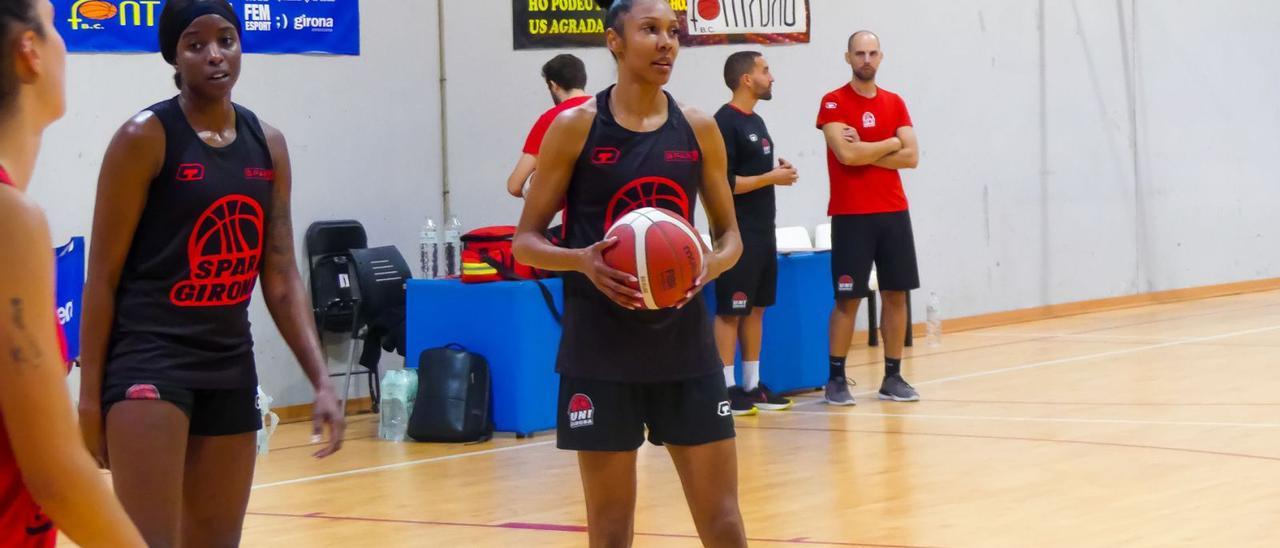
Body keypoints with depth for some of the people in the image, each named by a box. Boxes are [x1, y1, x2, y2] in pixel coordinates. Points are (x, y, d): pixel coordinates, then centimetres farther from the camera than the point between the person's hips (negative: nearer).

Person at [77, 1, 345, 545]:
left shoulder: (268, 145, 9)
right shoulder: (146, 138, -8)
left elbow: (281, 279, 12)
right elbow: (102, 275, -7)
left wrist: (321, 381, 4)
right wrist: (90, 391, -10)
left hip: (230, 365, 6)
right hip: (149, 357, -6)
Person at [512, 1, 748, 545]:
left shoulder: (698, 129, 3)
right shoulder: (575, 127, -5)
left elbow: (729, 234, 12)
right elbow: (527, 240, -1)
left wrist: (711, 264, -11)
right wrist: (582, 261, -21)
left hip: (684, 341, 3)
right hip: (601, 346, -2)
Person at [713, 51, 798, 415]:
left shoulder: (756, 121, 15)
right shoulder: (725, 122, -13)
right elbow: (723, 183, -19)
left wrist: (781, 173, 5)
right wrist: (771, 177, -15)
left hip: (763, 231, 9)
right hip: (737, 233, -9)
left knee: (756, 308, 11)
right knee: (730, 310, -5)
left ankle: (752, 385, 16)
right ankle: (726, 388, -3)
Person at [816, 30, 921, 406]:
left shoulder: (895, 104, 10)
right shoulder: (834, 103, -5)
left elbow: (911, 157, 1)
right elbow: (846, 154, -18)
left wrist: (865, 153, -10)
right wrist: (890, 142, -6)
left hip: (894, 212, 5)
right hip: (851, 216, -5)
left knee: (896, 294, 5)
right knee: (847, 298, -3)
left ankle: (893, 377, 12)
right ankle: (836, 378, 4)